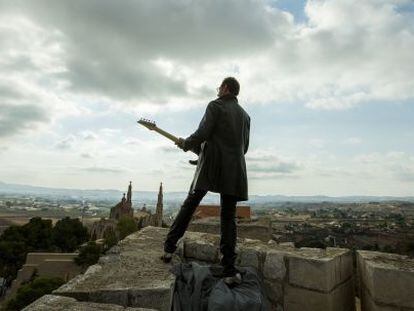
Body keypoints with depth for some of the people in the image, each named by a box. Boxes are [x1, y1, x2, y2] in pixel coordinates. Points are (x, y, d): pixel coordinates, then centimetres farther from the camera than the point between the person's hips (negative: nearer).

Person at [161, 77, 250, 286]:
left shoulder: (215, 106, 2)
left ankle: (169, 248, 13)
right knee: (228, 217, 4)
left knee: (189, 204, 9)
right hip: (235, 169, 5)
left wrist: (185, 144, 9)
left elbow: (202, 134, -10)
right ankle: (229, 271, 4)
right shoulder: (245, 115, 20)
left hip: (211, 165, -4)